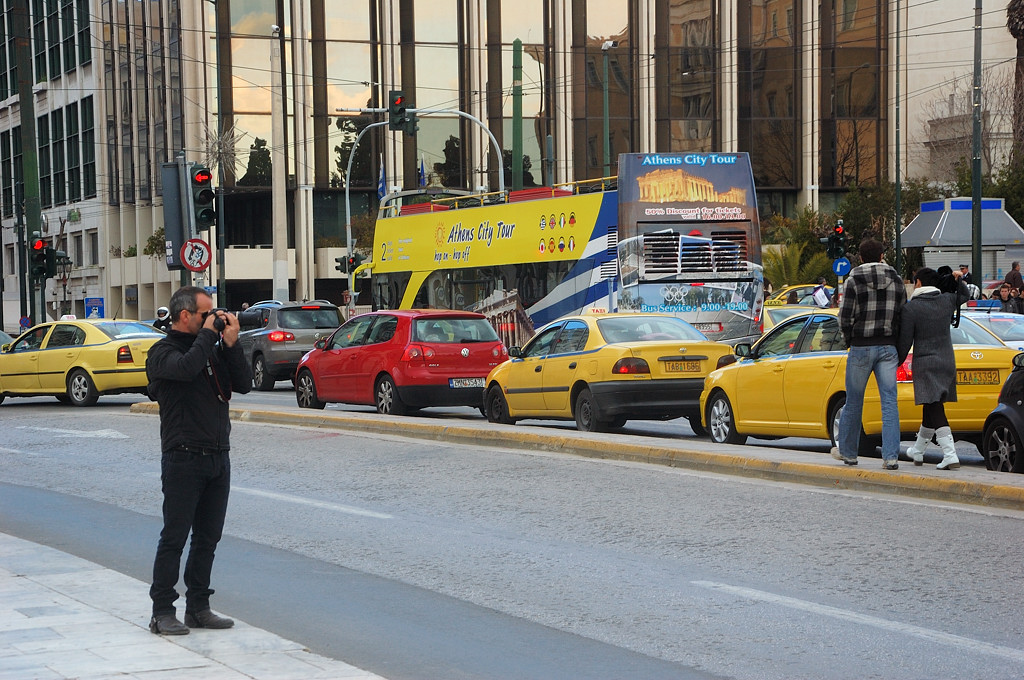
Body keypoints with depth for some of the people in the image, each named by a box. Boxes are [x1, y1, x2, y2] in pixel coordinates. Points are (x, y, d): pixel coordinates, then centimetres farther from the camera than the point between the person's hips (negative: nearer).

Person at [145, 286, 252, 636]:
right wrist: (207, 334, -15)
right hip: (183, 459, -7)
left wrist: (231, 344, -3)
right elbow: (186, 368, -28)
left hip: (217, 458, 7)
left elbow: (243, 384, 7)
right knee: (174, 538, -4)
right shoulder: (164, 352, -6)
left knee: (207, 539, 10)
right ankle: (162, 612, 0)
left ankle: (198, 607, 17)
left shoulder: (212, 349, 15)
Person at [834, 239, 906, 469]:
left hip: (861, 347, -2)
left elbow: (844, 318, -7)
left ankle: (847, 451, 22)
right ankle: (891, 456, -7)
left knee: (854, 402, 10)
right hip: (888, 348, 3)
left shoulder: (853, 281, -6)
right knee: (889, 402, 0)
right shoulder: (897, 281, 7)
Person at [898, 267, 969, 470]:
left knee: (935, 409, -12)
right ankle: (917, 451, 34)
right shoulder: (947, 300, 4)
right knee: (932, 409, 17)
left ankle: (950, 455, -26)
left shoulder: (911, 308, -11)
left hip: (925, 364, -6)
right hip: (947, 361, 6)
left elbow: (905, 341, -10)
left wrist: (897, 362, 2)